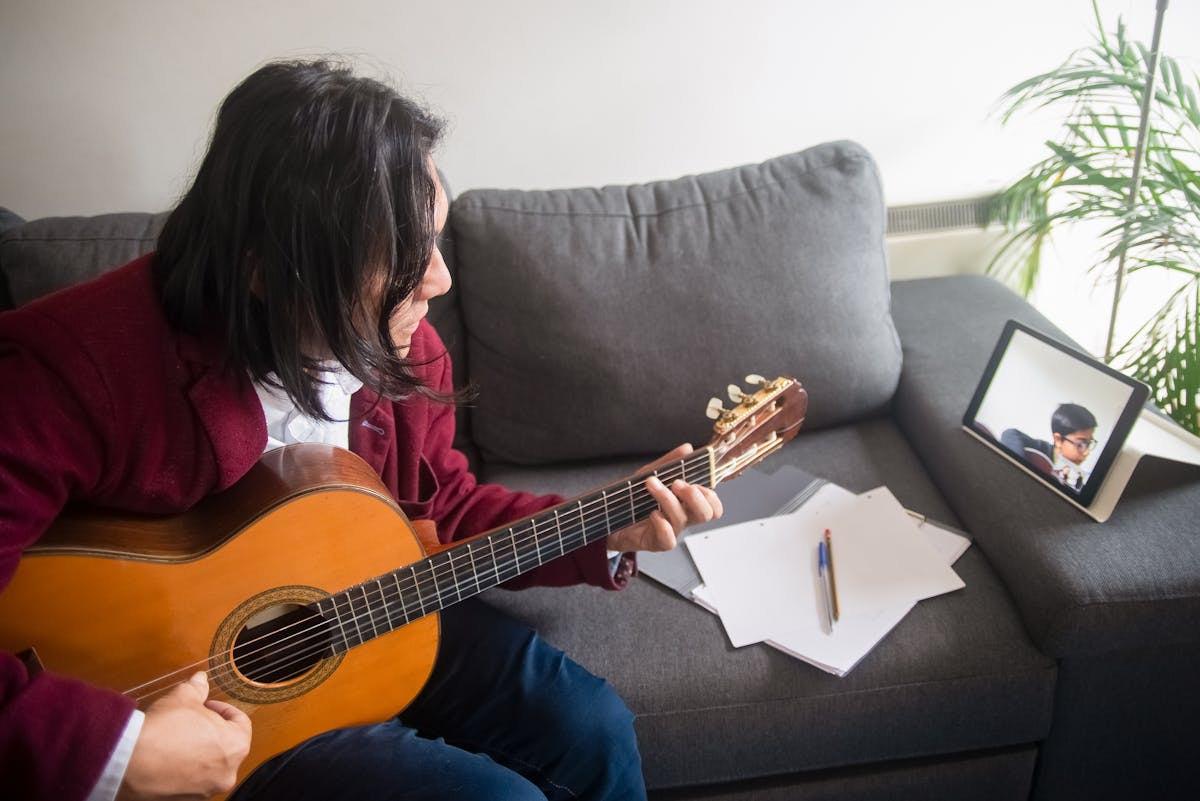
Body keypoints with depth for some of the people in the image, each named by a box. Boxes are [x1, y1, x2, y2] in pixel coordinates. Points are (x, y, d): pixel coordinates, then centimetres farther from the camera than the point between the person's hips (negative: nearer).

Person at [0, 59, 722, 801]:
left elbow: (442, 505, 5)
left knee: (591, 729, -2)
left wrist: (607, 531, -4)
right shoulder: (73, 367, -30)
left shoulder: (399, 345, -10)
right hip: (200, 699, -5)